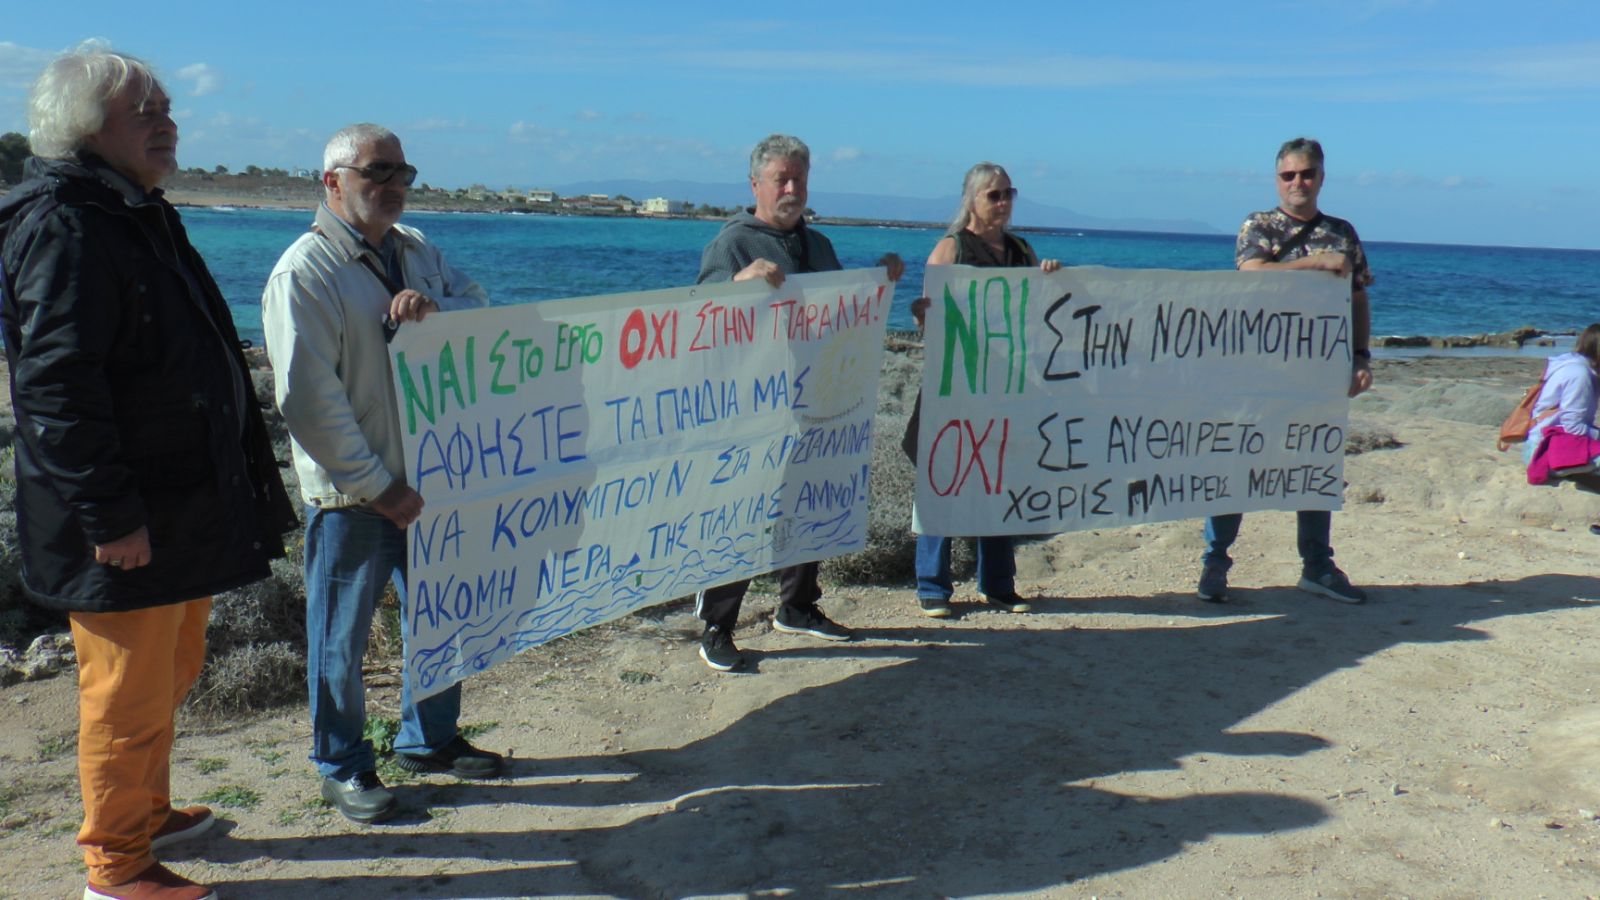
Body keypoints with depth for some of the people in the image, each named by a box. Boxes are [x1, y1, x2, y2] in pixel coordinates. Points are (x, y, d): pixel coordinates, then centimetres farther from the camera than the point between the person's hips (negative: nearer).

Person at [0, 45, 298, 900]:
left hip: (180, 505, 10)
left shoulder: (137, 214, 15)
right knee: (128, 692, 2)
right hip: (123, 529, -10)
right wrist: (109, 515, -24)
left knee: (168, 675, 22)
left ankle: (145, 812, 40)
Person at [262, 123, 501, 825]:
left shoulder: (417, 251, 9)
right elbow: (307, 401, -17)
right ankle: (342, 767, 26)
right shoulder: (305, 272, -13)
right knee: (341, 637, 8)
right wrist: (378, 486, -17)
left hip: (427, 478, 7)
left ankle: (430, 740, 37)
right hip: (352, 495, -7)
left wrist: (435, 307, -16)